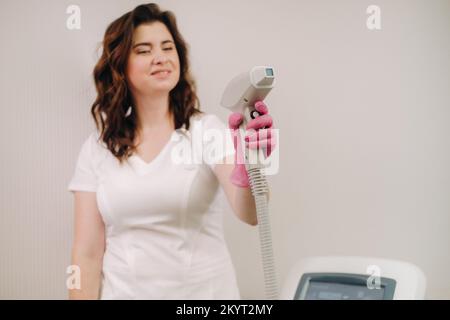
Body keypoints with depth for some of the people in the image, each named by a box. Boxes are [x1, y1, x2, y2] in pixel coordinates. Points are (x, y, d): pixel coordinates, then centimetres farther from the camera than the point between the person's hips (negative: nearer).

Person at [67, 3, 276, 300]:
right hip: (125, 290, 1)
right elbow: (88, 253, -2)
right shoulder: (97, 148, -2)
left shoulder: (208, 130, -8)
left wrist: (247, 166, -43)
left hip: (206, 290, -1)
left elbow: (249, 214, -24)